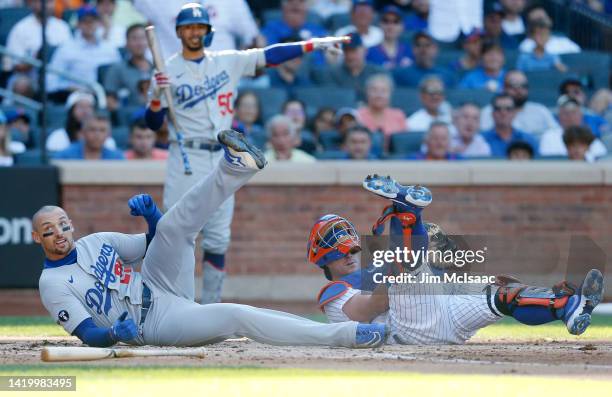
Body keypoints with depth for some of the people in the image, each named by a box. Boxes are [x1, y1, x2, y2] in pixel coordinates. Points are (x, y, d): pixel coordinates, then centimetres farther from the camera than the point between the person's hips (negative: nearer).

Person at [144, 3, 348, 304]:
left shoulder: (228, 62, 10)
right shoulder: (168, 71, 1)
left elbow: (268, 56, 5)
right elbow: (154, 124, -3)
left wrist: (312, 45, -2)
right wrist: (156, 96, -22)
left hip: (221, 160, 3)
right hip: (185, 159, -3)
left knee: (218, 241, 4)